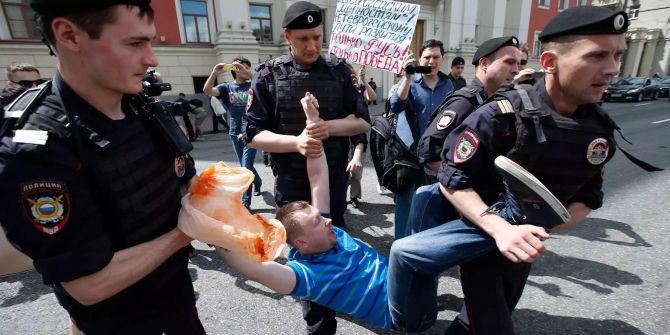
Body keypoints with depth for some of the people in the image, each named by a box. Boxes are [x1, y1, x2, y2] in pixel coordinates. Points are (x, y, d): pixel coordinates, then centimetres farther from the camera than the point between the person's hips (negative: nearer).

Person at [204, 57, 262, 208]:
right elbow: (207, 90, -12)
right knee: (245, 166, 16)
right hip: (235, 133, 3)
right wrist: (214, 73, -26)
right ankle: (258, 182, 44)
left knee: (246, 167, -6)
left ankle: (245, 203, 2)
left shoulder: (252, 85, 1)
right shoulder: (227, 87, 4)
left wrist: (248, 74, -29)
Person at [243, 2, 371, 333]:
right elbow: (253, 134, -8)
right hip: (292, 183, -2)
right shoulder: (268, 75, -6)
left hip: (334, 178, 3)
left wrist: (328, 127, -20)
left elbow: (362, 121, -1)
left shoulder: (338, 70, 0)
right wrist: (296, 141, -25)